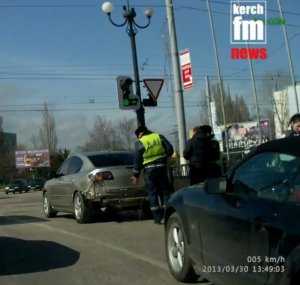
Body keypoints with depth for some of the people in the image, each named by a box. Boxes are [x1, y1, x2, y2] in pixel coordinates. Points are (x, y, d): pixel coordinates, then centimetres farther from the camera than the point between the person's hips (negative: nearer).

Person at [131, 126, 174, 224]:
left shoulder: (140, 143, -3)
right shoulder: (159, 137, 6)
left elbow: (137, 160, -3)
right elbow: (170, 149, 1)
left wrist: (136, 175, 3)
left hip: (149, 169, -3)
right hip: (162, 167, 3)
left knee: (152, 193, 4)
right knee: (165, 191, 11)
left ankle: (157, 218, 2)